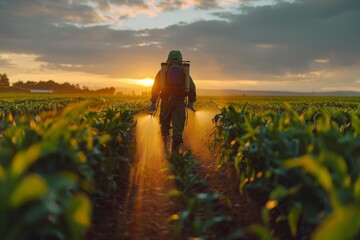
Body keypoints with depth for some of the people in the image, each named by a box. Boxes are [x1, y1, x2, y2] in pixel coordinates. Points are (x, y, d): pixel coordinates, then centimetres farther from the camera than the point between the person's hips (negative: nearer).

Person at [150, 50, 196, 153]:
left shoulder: (163, 71, 11)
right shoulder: (184, 72, 15)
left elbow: (155, 87, 5)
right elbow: (192, 87, 11)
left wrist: (153, 102, 6)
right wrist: (191, 102, 19)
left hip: (166, 101, 0)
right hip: (180, 102, 0)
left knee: (164, 124, 17)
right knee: (178, 128, 2)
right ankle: (174, 151, -4)